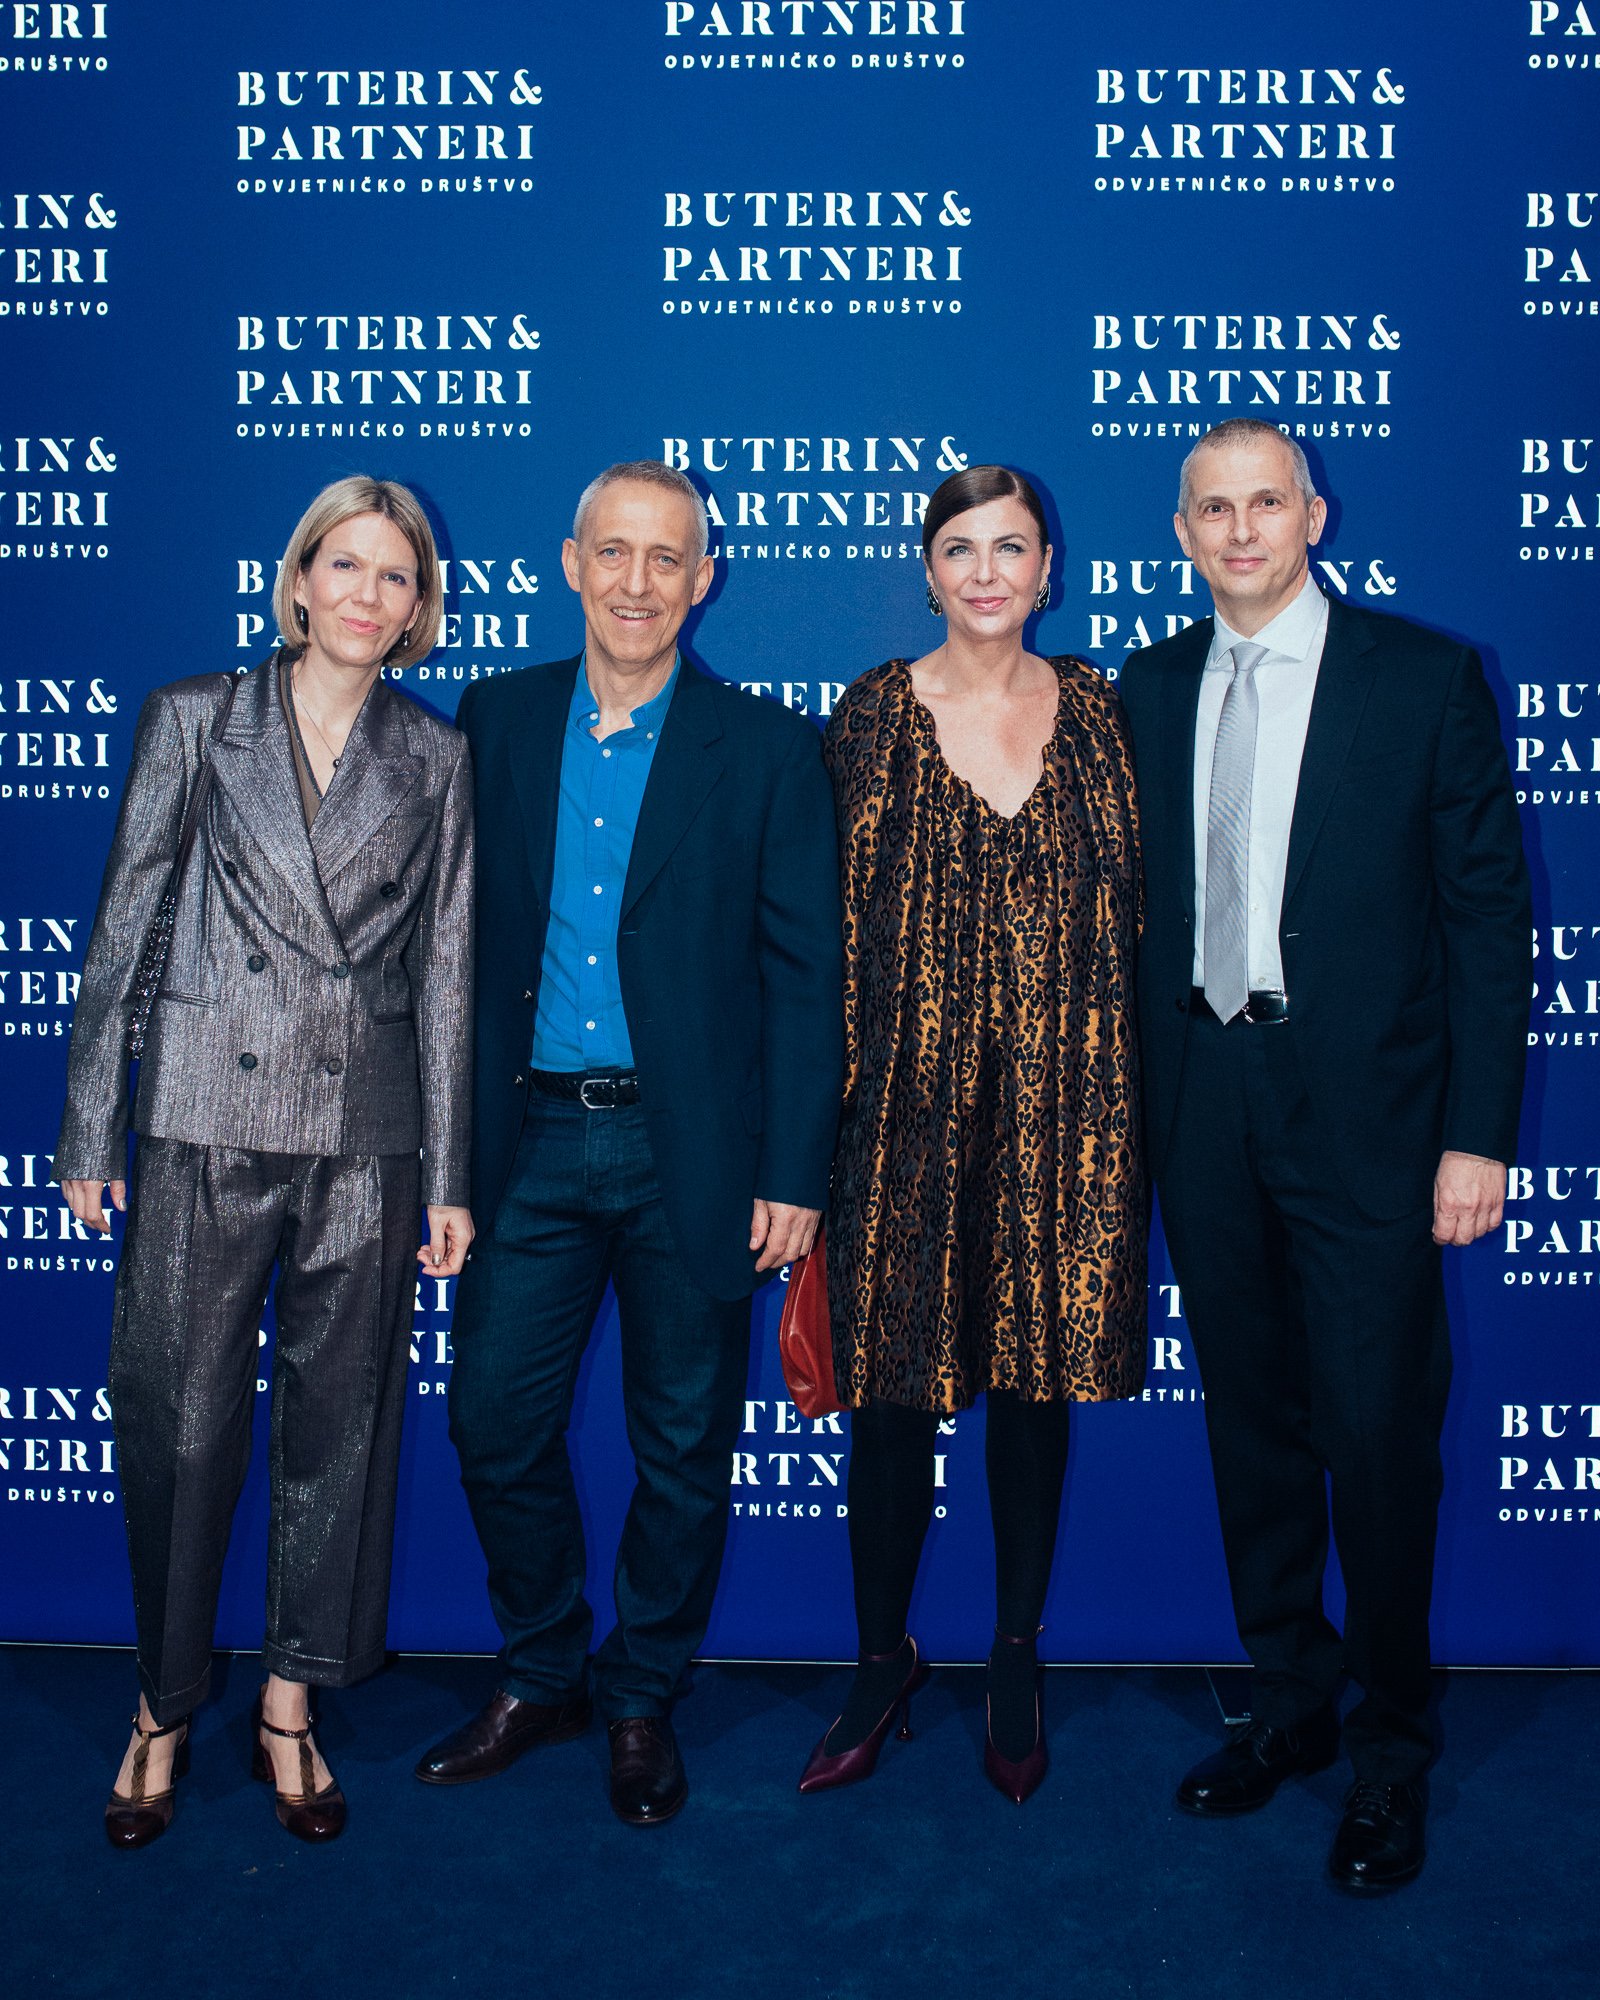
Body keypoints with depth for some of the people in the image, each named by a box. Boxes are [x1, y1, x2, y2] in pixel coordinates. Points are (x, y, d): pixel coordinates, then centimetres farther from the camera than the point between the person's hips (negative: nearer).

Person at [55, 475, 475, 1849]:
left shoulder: (436, 759, 6)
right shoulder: (194, 719, 4)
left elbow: (447, 966, 5)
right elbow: (123, 925, 4)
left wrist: (450, 1173, 3)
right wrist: (91, 1127, 0)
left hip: (368, 1135, 1)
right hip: (206, 1119, -1)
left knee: (339, 1420, 8)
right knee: (179, 1419, 4)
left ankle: (292, 1706, 27)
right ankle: (166, 1707, 26)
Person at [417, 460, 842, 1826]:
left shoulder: (764, 747, -1)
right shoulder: (497, 720, 6)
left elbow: (806, 970, -3)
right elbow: (460, 931, 7)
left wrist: (794, 1172, -8)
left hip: (690, 1150, -2)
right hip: (531, 1140, 3)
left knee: (684, 1446, 9)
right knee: (496, 1420, 8)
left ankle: (641, 1700, 31)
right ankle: (541, 1675, 32)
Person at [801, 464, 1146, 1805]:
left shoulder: (1099, 711, 7)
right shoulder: (874, 714, 3)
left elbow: (1132, 908, 8)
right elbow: (839, 920, 2)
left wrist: (1133, 1106, 3)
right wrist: (837, 1093, -3)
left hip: (1067, 1105, 2)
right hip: (913, 1104, -1)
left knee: (1040, 1381, 10)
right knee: (894, 1390, 4)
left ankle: (1019, 1662, 29)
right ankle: (884, 1665, 25)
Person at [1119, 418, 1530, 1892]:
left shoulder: (1427, 679, -2)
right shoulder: (1150, 690, 10)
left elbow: (1489, 911, -4)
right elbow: (1146, 899, 10)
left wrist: (1478, 1133, -9)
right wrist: (1138, 1096, 4)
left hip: (1363, 1107, -4)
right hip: (1204, 1105, 4)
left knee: (1380, 1430, 1)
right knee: (1252, 1420, 13)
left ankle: (1390, 1750, 21)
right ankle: (1291, 1704, 31)